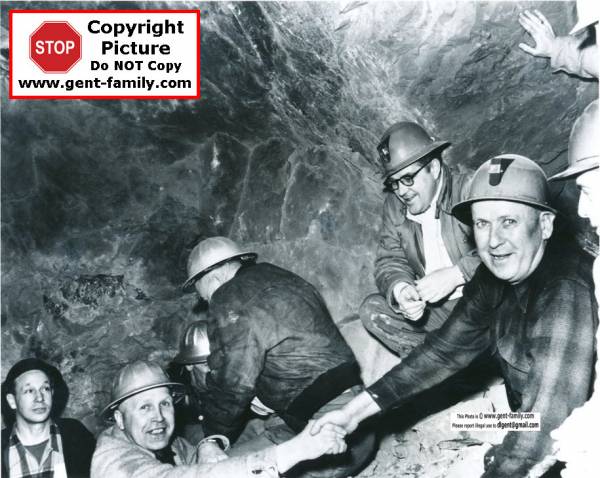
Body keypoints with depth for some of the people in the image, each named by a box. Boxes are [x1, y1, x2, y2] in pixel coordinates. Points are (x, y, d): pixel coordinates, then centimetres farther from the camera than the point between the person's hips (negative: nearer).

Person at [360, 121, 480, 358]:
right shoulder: (393, 205, 6)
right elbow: (389, 261, 2)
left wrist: (455, 274, -27)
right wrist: (399, 288, -21)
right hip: (431, 308, 6)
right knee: (371, 309, -12)